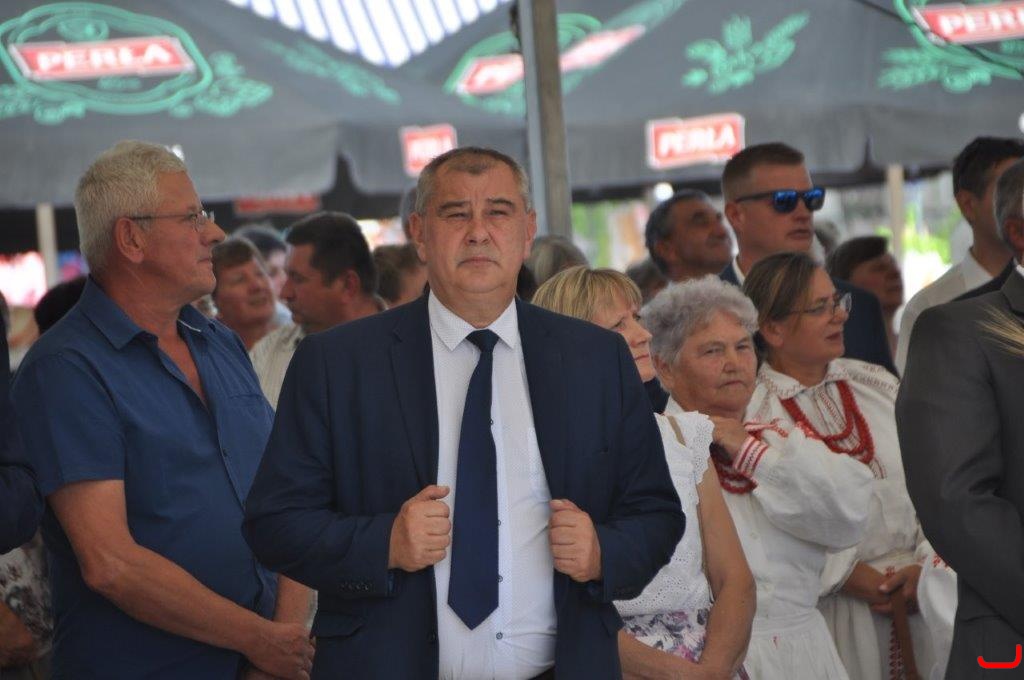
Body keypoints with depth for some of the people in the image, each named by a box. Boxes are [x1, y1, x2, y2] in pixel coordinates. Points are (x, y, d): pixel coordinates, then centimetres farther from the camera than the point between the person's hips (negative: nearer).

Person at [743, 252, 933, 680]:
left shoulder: (878, 385, 10)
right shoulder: (750, 416, -7)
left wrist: (924, 565, -4)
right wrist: (846, 576, -14)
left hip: (917, 597, 5)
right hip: (830, 609, -5)